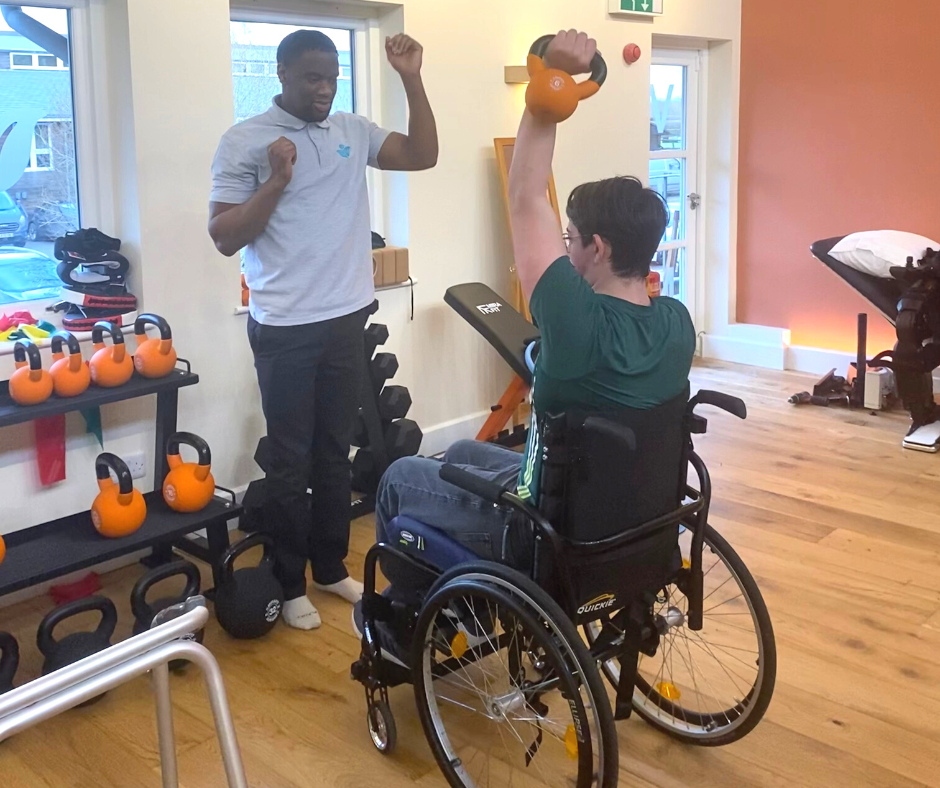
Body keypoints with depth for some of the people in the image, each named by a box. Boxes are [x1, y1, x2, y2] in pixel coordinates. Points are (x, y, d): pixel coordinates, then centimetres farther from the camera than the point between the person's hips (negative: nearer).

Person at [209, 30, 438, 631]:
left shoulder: (353, 131, 7)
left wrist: (412, 80, -3)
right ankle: (290, 584, 19)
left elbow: (423, 155, 5)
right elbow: (224, 238, -10)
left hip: (347, 318, 5)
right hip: (286, 329, -5)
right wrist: (276, 181, -21)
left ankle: (331, 565, 30)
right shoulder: (245, 141, -7)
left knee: (336, 453, 15)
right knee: (291, 461, 5)